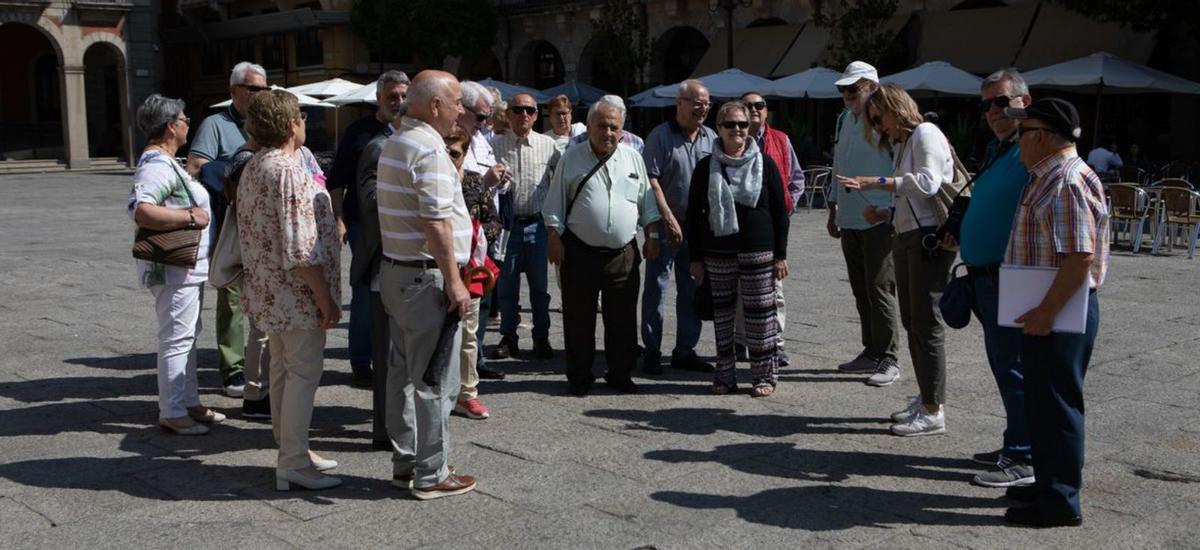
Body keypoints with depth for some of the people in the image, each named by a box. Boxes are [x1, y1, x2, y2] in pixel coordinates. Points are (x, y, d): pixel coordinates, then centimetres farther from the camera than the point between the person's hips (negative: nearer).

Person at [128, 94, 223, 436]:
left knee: (188, 336, 17)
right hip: (173, 269, -11)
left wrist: (195, 213, 15)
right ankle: (172, 413, 2)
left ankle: (189, 402, 27)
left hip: (189, 266, 11)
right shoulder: (156, 166, -19)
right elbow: (140, 210, -34)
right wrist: (190, 216, -27)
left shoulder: (167, 163, 15)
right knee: (177, 338, -5)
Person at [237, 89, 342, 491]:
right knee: (304, 373, -3)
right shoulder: (289, 172, -20)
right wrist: (326, 298, -19)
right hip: (297, 293, -10)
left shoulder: (252, 169, 11)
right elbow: (300, 247, -23)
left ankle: (291, 450, 28)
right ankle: (294, 463, 2)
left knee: (283, 370, 17)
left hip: (268, 292, 10)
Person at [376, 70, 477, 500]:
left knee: (404, 373, 15)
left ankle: (405, 464, 25)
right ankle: (431, 475, 6)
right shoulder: (429, 149, -17)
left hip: (395, 271, 10)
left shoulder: (394, 144, 14)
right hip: (426, 277, -10)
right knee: (435, 380, -2)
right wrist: (454, 281, -19)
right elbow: (436, 223, -22)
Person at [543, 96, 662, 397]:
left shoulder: (632, 158, 9)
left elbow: (647, 202, 14)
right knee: (579, 319, 5)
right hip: (580, 253, -2)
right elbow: (555, 205, 3)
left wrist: (651, 236, 9)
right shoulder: (571, 159, 2)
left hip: (624, 254, 2)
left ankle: (620, 374, 22)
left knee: (623, 319, 8)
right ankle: (579, 376, 17)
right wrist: (555, 239, -4)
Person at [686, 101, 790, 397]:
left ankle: (764, 375, 13)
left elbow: (780, 212, 4)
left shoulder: (765, 164, 3)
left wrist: (780, 255, 0)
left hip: (758, 251, -1)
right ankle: (725, 376, 15)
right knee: (722, 313, 5)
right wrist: (696, 258, 2)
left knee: (760, 314, 1)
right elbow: (693, 214, 7)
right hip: (717, 254, 1)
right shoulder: (706, 167, 5)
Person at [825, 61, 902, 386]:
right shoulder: (844, 119, 14)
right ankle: (871, 352, 25)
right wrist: (833, 210, 22)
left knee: (880, 292, -5)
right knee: (861, 291, 14)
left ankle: (888, 361, 4)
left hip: (880, 221, -8)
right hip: (849, 220, 8)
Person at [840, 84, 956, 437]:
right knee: (911, 322, 13)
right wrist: (884, 213, 6)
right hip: (908, 238, 10)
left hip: (929, 238, -10)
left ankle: (933, 412, -2)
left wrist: (876, 182, -24)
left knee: (927, 323, -7)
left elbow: (928, 182, -22)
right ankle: (926, 400, 22)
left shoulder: (925, 133, -7)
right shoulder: (902, 144, 21)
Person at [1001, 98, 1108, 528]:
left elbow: (1080, 258, -26)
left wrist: (1047, 312, -24)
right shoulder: (1046, 178, 13)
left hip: (1060, 313, -10)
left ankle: (1060, 501, 6)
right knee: (1042, 399, 18)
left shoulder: (1069, 183, -20)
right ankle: (1049, 483, 30)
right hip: (1044, 308, 10)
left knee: (1056, 402, -3)